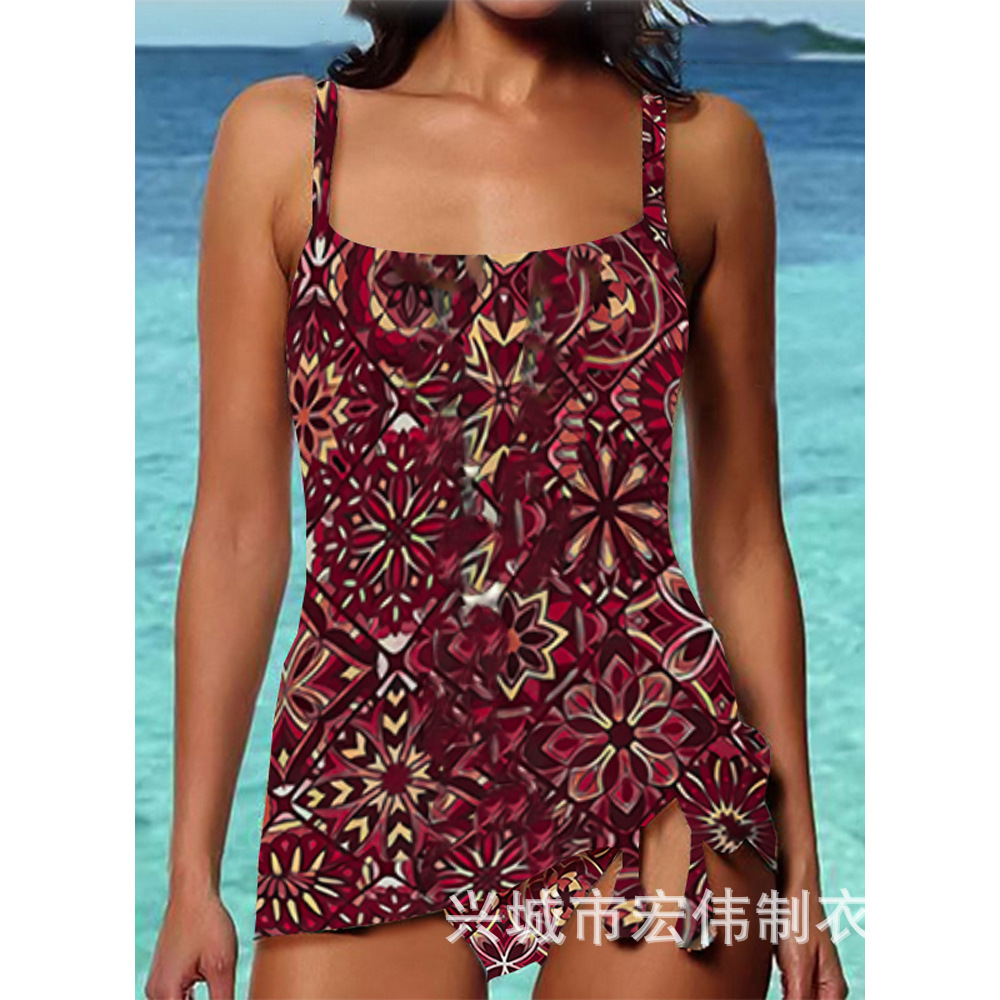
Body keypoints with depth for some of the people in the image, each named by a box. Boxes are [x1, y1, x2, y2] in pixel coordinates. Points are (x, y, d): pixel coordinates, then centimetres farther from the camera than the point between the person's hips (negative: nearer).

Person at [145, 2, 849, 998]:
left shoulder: (704, 145, 7)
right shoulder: (281, 135, 6)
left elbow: (742, 539, 9)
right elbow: (238, 525, 4)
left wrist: (800, 867, 7)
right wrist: (191, 872, 2)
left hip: (648, 780, 0)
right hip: (364, 785, 0)